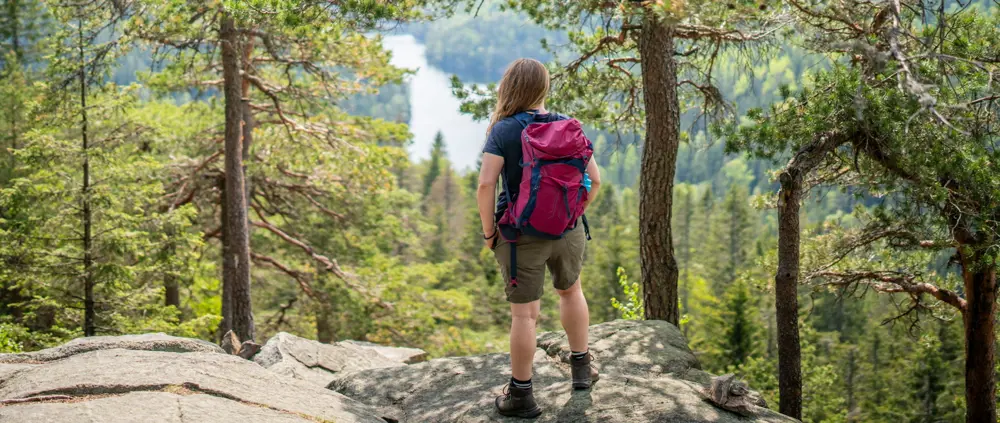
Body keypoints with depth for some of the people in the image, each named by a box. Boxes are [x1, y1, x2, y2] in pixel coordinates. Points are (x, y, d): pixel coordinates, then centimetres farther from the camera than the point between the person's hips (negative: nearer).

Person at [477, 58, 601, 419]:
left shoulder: (504, 131, -13)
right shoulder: (568, 127, -1)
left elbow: (486, 185, -20)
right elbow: (594, 180, 1)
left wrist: (489, 231, -8)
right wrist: (573, 213, 13)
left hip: (522, 236, -4)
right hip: (567, 232, 4)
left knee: (524, 313, 4)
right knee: (571, 290, 28)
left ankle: (521, 395, 14)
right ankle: (581, 367, 40)